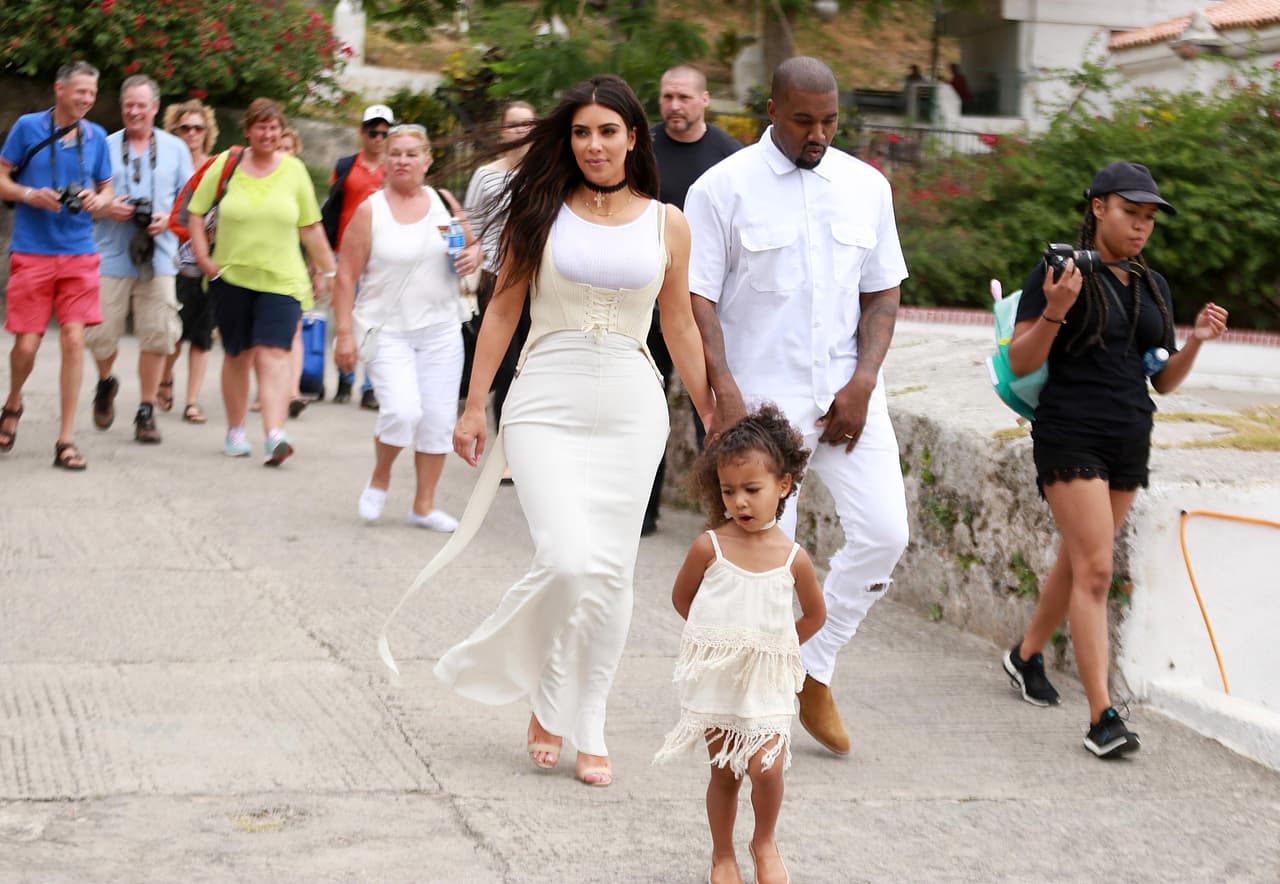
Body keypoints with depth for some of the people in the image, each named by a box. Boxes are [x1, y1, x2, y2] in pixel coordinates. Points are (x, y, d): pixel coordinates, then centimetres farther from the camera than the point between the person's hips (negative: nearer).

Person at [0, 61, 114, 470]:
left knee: (74, 339, -7)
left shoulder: (96, 136, 6)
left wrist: (97, 200, -6)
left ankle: (66, 440, -1)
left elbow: (106, 188, 17)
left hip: (79, 254, 2)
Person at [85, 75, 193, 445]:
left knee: (156, 335, -4)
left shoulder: (175, 149, 11)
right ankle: (106, 383, 28)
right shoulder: (105, 147, 7)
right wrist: (105, 209, -11)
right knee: (101, 333, -3)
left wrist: (169, 218, -8)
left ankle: (147, 411, 7)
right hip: (111, 257, -1)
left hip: (158, 257, 1)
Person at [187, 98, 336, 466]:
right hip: (232, 277, 1)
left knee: (273, 355, -14)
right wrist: (204, 259, -2)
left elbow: (311, 227, 11)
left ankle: (275, 435, -24)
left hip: (281, 280, -1)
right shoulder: (226, 164, 2)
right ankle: (235, 431, 25)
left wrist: (327, 270, 12)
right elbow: (196, 213, 7)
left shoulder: (294, 170, 4)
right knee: (237, 355, 10)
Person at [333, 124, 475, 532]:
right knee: (402, 410, -19)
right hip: (387, 329, -4)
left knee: (439, 418, 2)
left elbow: (470, 246, 20)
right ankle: (380, 477, 10)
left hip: (440, 329, 4)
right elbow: (346, 276, -5)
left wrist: (470, 257, -5)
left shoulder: (444, 203, 6)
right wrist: (344, 333, -10)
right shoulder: (370, 210, -4)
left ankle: (424, 505, 15)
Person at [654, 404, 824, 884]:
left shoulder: (793, 557, -6)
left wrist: (777, 644, 6)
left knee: (766, 768, -11)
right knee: (724, 771, 9)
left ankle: (764, 843, 16)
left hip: (767, 679, 0)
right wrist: (718, 635, 8)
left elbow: (815, 614, 11)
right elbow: (682, 597, 8)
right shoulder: (709, 547, -8)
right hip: (714, 676, 0)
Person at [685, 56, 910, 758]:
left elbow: (882, 293, 11)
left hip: (848, 396, 4)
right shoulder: (723, 187, -3)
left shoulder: (866, 187, 9)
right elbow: (697, 299, -6)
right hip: (762, 400, -4)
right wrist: (724, 392, -16)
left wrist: (863, 382, -3)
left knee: (883, 531, -6)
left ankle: (814, 674, 13)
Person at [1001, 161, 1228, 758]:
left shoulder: (1154, 288, 14)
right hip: (1071, 436, -7)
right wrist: (1053, 312, -23)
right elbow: (1020, 362, -8)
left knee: (1078, 562, 15)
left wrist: (1196, 341, -2)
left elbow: (1164, 382, 15)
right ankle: (1102, 716, -16)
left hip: (1130, 442, 7)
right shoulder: (1061, 272, -5)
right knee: (1095, 568, -14)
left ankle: (1027, 654, 38)